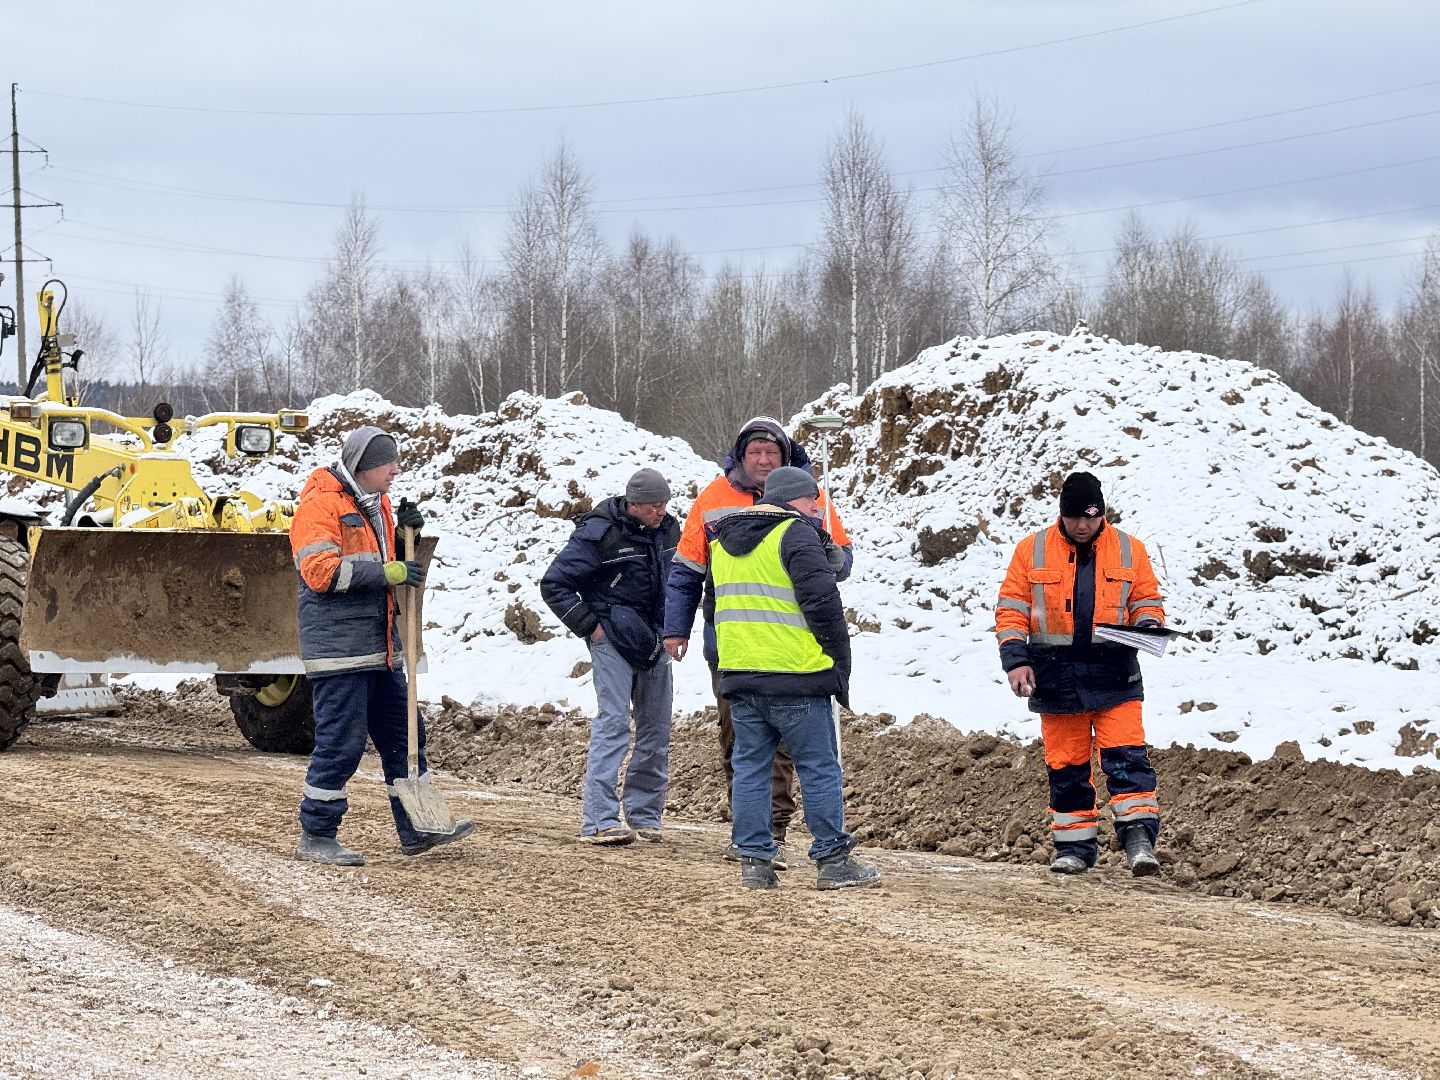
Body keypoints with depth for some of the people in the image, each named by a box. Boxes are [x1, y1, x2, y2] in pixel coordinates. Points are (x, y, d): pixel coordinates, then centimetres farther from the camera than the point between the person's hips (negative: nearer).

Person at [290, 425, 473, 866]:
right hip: (339, 644, -9)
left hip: (380, 645, 9)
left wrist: (404, 535, 7)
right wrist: (387, 572, -21)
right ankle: (315, 836, 1)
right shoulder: (321, 504, -11)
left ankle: (416, 829, 19)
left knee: (401, 735, 12)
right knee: (340, 741, -7)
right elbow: (321, 571, -21)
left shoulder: (375, 504, 18)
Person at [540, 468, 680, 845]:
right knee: (614, 722, -16)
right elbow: (554, 585, -10)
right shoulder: (598, 534, -14)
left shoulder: (669, 529, 7)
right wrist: (588, 626, -11)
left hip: (654, 642, 7)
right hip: (613, 640, -7)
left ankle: (644, 813, 19)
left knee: (656, 727, 8)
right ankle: (599, 821, -19)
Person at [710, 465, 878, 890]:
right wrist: (840, 659, -5)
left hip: (738, 675, 7)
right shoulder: (796, 534, -8)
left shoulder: (724, 541, 18)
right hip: (796, 676, -7)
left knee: (750, 766, 9)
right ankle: (833, 859, 2)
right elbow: (822, 600, -12)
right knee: (819, 768, 1)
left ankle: (754, 859, 6)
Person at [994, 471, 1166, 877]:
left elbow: (1147, 601, 12)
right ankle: (1074, 846, 14)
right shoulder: (1033, 550, 4)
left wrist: (1147, 625, -11)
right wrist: (1015, 659, -7)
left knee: (1126, 756, -12)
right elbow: (1011, 610, 4)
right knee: (1066, 765, 6)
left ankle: (1139, 839, -15)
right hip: (1056, 675, 1)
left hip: (1113, 673, -1)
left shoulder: (1128, 551, 5)